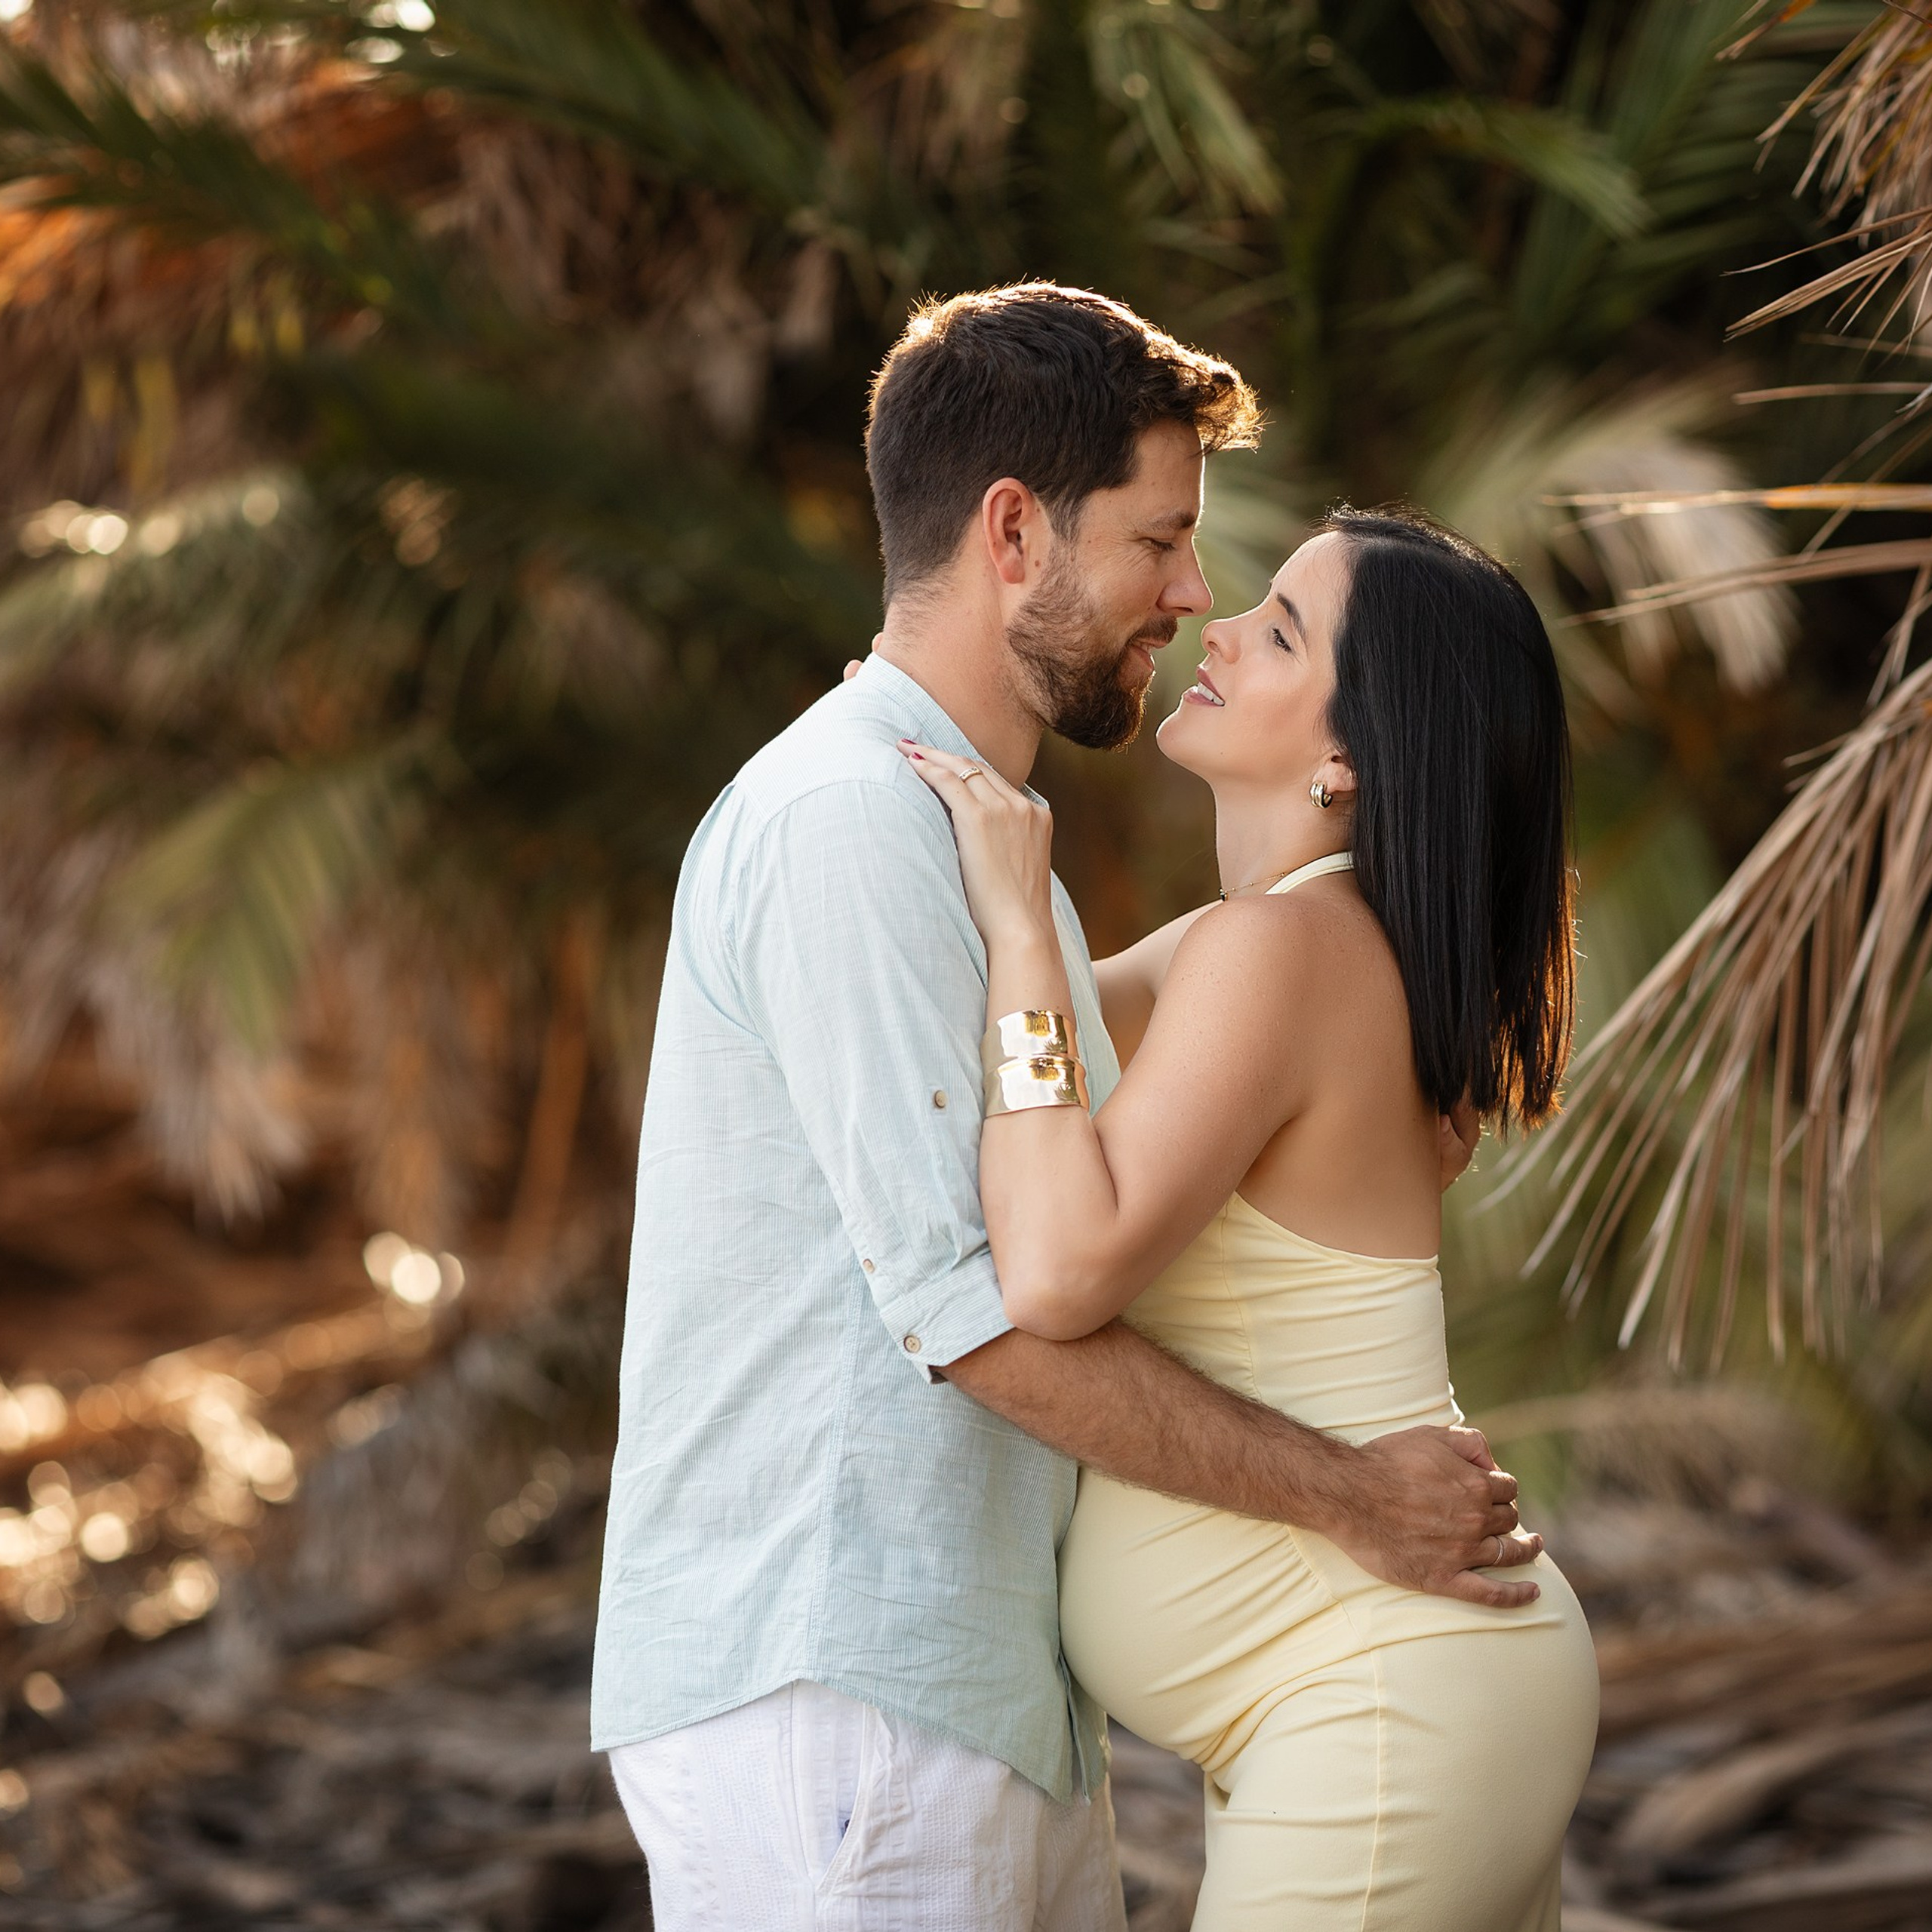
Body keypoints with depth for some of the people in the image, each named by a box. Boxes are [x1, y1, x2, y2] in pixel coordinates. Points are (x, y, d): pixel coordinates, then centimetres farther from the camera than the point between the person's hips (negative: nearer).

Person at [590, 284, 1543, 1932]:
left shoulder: (973, 831, 20)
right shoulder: (842, 821, -14)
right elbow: (972, 1308, -19)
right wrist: (1350, 1496, -11)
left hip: (990, 1697, 10)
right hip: (824, 1692, -10)